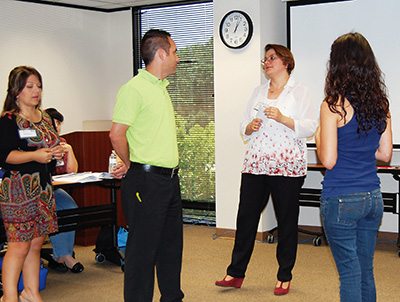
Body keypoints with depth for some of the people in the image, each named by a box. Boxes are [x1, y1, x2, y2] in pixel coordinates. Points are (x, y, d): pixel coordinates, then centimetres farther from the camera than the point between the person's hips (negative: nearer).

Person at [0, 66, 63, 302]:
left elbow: (53, 144, 25)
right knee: (19, 246, -6)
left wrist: (57, 151, 2)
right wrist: (35, 155, -25)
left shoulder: (45, 118, 15)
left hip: (43, 187, 7)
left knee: (36, 243, 12)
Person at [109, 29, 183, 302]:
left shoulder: (162, 87, 17)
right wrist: (132, 165, -5)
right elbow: (117, 134, -18)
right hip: (146, 180, -9)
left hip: (169, 178, 9)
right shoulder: (135, 88, -13)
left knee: (171, 244, 16)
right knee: (143, 247, -2)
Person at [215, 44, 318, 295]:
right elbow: (244, 127, 20)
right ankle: (236, 273, 14)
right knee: (246, 217, 4)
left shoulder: (300, 91, 3)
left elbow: (311, 127, -6)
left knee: (287, 221, 3)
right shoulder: (259, 91, 18)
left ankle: (285, 277, 16)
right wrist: (250, 127, -3)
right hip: (256, 163, 4)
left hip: (287, 166, -4)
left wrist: (283, 119, -17)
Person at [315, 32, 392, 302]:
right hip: (373, 198, 6)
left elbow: (328, 160, -15)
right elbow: (385, 154, 10)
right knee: (366, 271, 16)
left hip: (341, 199, -6)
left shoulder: (333, 105, -13)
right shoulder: (381, 104, 4)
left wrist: (318, 137, 3)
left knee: (350, 274, 2)